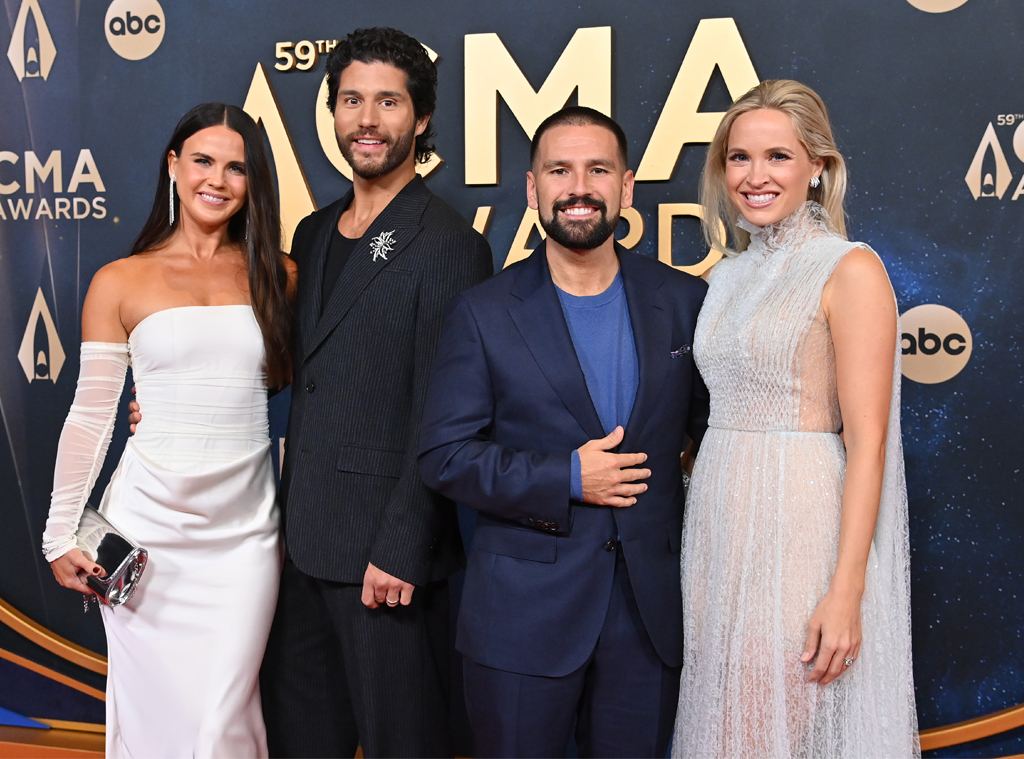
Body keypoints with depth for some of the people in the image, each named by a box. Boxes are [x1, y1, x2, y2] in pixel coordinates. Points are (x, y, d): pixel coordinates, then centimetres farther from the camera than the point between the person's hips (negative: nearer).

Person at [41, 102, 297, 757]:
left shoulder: (278, 276, 6)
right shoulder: (120, 282, 2)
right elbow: (90, 416, 4)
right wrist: (61, 535, 3)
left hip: (245, 525, 1)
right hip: (148, 519, -1)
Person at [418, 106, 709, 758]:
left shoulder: (684, 302, 2)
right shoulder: (483, 314, -4)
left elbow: (711, 426, 8)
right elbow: (444, 456, -6)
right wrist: (565, 479, -15)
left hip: (652, 611, 2)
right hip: (523, 616, -2)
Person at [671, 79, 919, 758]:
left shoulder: (851, 270, -9)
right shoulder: (729, 274, 12)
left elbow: (867, 440, -14)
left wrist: (846, 592, -19)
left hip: (801, 522, -6)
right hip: (720, 522, 7)